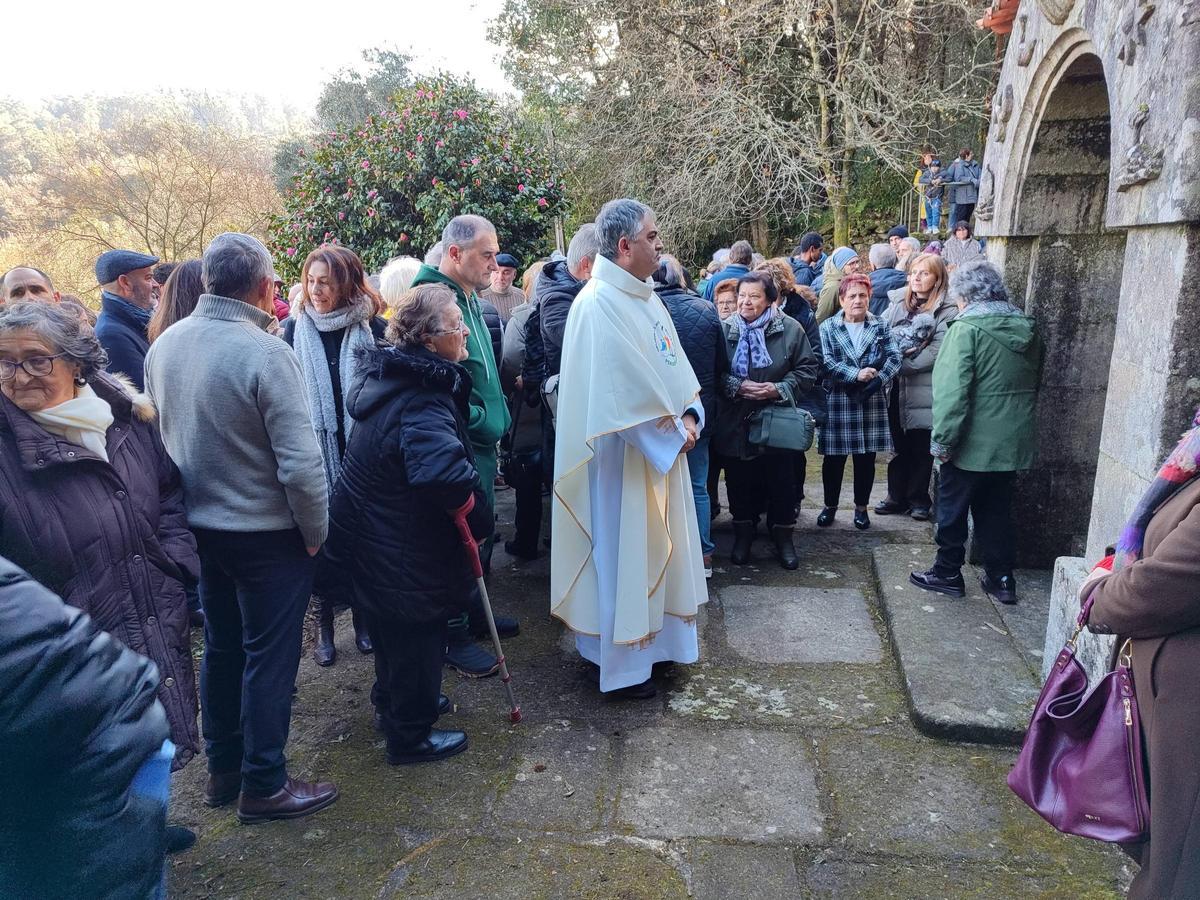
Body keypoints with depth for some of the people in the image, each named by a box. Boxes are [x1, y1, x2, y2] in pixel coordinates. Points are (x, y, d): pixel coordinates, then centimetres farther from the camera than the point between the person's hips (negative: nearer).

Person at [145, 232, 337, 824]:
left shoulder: (163, 345, -1)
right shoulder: (265, 353, -22)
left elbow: (158, 437, 9)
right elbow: (301, 462, -23)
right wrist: (316, 532, -10)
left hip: (200, 525, 7)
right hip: (268, 531, -7)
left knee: (220, 647, 19)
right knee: (270, 656, 7)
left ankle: (222, 769, 35)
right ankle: (263, 785, 20)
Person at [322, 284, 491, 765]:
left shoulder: (388, 374, 1)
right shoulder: (424, 401, -30)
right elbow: (443, 470, -48)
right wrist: (476, 512, -28)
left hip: (371, 533, 10)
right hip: (404, 550, -9)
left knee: (394, 628, 28)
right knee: (417, 633, 10)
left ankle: (393, 700, 50)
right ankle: (410, 735, 28)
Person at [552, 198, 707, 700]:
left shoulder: (645, 297, 10)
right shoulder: (599, 303, -19)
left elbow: (673, 364, 12)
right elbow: (627, 384, -23)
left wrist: (688, 415, -3)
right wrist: (673, 431, -14)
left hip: (661, 449, 9)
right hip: (624, 453, -9)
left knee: (652, 545, 18)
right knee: (622, 549, 2)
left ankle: (651, 640, 35)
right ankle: (621, 665, 18)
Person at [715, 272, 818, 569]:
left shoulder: (790, 328, -3)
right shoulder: (726, 329, -1)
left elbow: (807, 369, -1)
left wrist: (779, 389, -15)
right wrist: (737, 386, -16)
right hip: (735, 424, 1)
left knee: (781, 482, 7)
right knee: (740, 481, 11)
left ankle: (783, 536, 25)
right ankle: (743, 534, 29)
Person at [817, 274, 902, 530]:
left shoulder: (880, 326, 7)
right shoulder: (827, 327, 2)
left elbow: (894, 358, -3)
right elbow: (826, 362, -10)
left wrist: (876, 380, -20)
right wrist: (856, 374, -21)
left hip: (872, 401, 1)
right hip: (838, 401, -1)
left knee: (866, 458, 8)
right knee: (833, 457, 6)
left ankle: (861, 507, 23)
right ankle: (830, 505, 23)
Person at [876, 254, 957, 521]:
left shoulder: (946, 311, -6)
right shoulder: (898, 306, 12)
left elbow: (937, 351, -15)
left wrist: (901, 365, -15)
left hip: (924, 390, -4)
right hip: (896, 388, 4)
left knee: (921, 448, 5)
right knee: (898, 445, 12)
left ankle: (919, 499, 18)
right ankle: (897, 496, 23)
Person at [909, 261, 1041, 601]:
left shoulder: (966, 329, -16)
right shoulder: (1026, 329, 7)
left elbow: (953, 391, -22)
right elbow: (1031, 386, 17)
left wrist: (942, 440, -16)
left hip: (974, 443, -7)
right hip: (1013, 442, 7)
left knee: (952, 508, 10)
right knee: (997, 510, 17)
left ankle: (948, 573, 20)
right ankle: (1001, 578, 23)